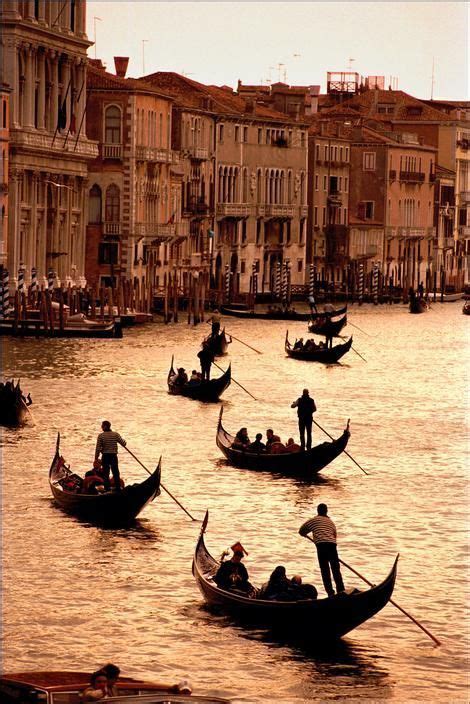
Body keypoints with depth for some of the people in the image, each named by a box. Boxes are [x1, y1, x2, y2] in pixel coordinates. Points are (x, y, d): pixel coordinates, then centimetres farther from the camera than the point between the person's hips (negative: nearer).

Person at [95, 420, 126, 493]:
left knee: (106, 474, 7)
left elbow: (98, 448, -8)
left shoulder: (101, 436, -8)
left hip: (105, 456, -2)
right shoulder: (116, 435, -3)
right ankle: (118, 488, 11)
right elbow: (123, 443, -3)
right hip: (114, 456, 2)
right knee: (116, 473, 11)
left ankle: (107, 489, 5)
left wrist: (96, 458, 0)